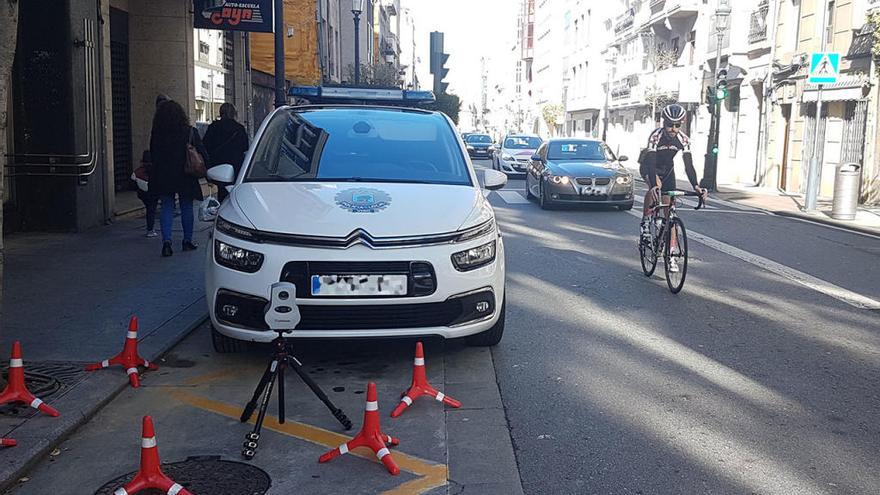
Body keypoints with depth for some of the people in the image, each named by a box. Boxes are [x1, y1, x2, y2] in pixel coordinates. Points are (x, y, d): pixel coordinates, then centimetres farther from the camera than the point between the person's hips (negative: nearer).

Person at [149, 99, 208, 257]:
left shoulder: (156, 133, -2)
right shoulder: (190, 132, -7)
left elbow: (152, 155, 6)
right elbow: (202, 152, -4)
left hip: (162, 178, 1)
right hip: (185, 177, -1)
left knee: (166, 207, 6)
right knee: (187, 208, 10)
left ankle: (166, 241, -9)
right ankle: (187, 241, 17)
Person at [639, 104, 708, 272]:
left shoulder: (683, 140, -21)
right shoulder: (656, 135, -31)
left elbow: (688, 165, -27)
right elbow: (651, 162, -41)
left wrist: (696, 186, -43)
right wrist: (654, 185, -56)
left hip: (667, 170, 3)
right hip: (648, 168, -3)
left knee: (669, 211, -5)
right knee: (655, 185, -39)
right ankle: (646, 220, -17)